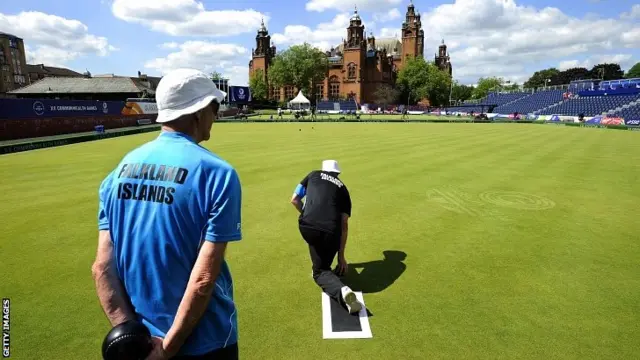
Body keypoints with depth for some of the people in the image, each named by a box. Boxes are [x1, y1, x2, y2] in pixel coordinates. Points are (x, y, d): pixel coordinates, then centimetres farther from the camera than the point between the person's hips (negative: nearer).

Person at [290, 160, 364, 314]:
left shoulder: (314, 174, 25)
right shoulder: (343, 188, 25)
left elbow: (294, 200, 23)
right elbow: (344, 225, 18)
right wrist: (341, 256, 21)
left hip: (307, 227, -1)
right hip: (331, 232, 2)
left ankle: (342, 290, 12)